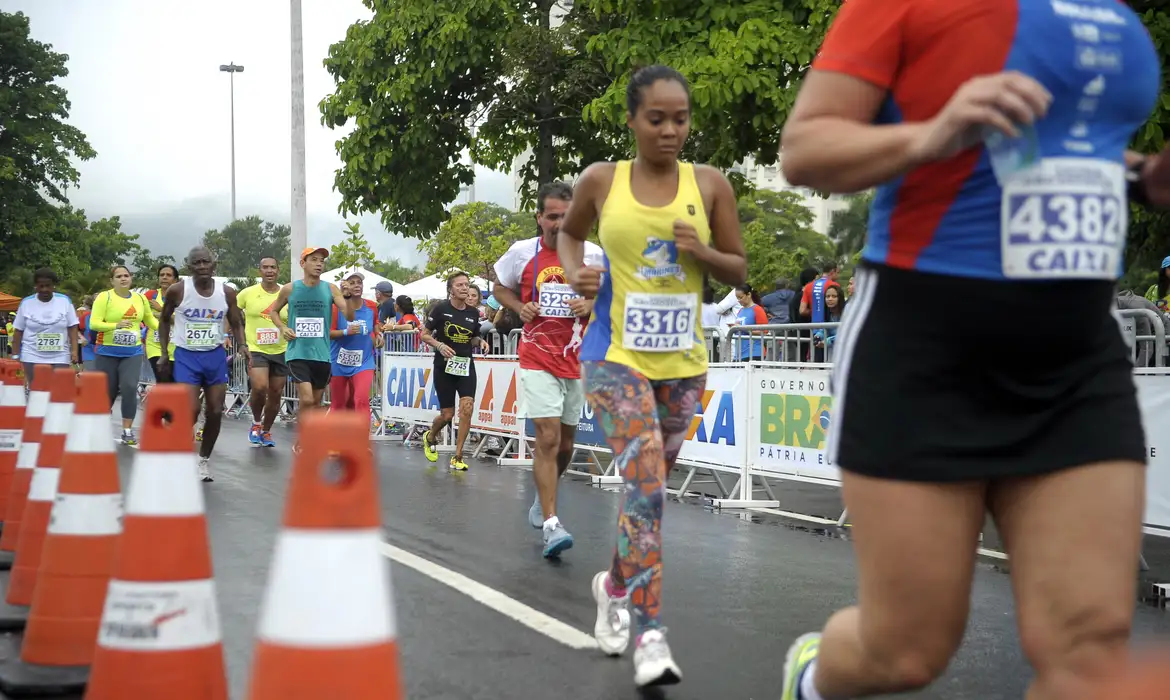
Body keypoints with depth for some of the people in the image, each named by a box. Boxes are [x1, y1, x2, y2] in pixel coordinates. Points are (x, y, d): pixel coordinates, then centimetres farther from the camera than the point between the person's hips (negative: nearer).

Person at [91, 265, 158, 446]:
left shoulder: (140, 299, 6)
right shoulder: (104, 297, -6)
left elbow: (150, 320, 21)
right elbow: (93, 323, -13)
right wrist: (116, 325, -27)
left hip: (132, 353, 2)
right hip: (108, 353, -2)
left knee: (130, 388, -15)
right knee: (107, 392, 5)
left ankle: (127, 432, -9)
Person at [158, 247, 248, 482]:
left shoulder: (227, 292, -4)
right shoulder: (177, 291, -9)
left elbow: (236, 323, 7)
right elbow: (164, 320, 6)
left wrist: (242, 345, -12)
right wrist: (164, 353, 2)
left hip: (216, 356, 3)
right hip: (186, 356, -3)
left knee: (215, 412, 3)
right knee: (190, 410, -15)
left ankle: (204, 460, 20)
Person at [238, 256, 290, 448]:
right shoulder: (248, 293, -3)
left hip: (280, 352, 3)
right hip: (255, 350, -3)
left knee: (275, 395, 9)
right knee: (260, 388, -22)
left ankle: (266, 431, 30)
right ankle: (256, 423, 6)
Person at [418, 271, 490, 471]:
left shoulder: (473, 313, 5)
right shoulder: (441, 309, -7)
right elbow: (424, 335, -4)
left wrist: (480, 341, -4)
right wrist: (440, 345, -21)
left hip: (466, 365, 3)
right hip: (444, 366, -3)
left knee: (467, 408, -14)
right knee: (447, 414, 2)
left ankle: (457, 457, -5)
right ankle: (430, 437, 38)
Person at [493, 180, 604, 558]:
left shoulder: (593, 254, -3)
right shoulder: (522, 252, -4)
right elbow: (500, 288, 13)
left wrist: (591, 305, -11)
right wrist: (520, 308, -6)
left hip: (577, 361, 3)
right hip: (537, 360, -3)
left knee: (565, 442, 14)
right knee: (547, 438, -14)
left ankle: (542, 496, 41)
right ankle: (551, 524, -16)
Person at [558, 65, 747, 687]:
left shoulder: (710, 185, 0)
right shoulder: (601, 181, -1)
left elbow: (739, 272, 6)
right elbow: (569, 231, 19)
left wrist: (703, 252, -14)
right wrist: (575, 272, -2)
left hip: (682, 360, 3)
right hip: (615, 354, -3)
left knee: (650, 485, 15)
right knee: (646, 485, -18)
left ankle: (614, 584, 41)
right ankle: (650, 635, -16)